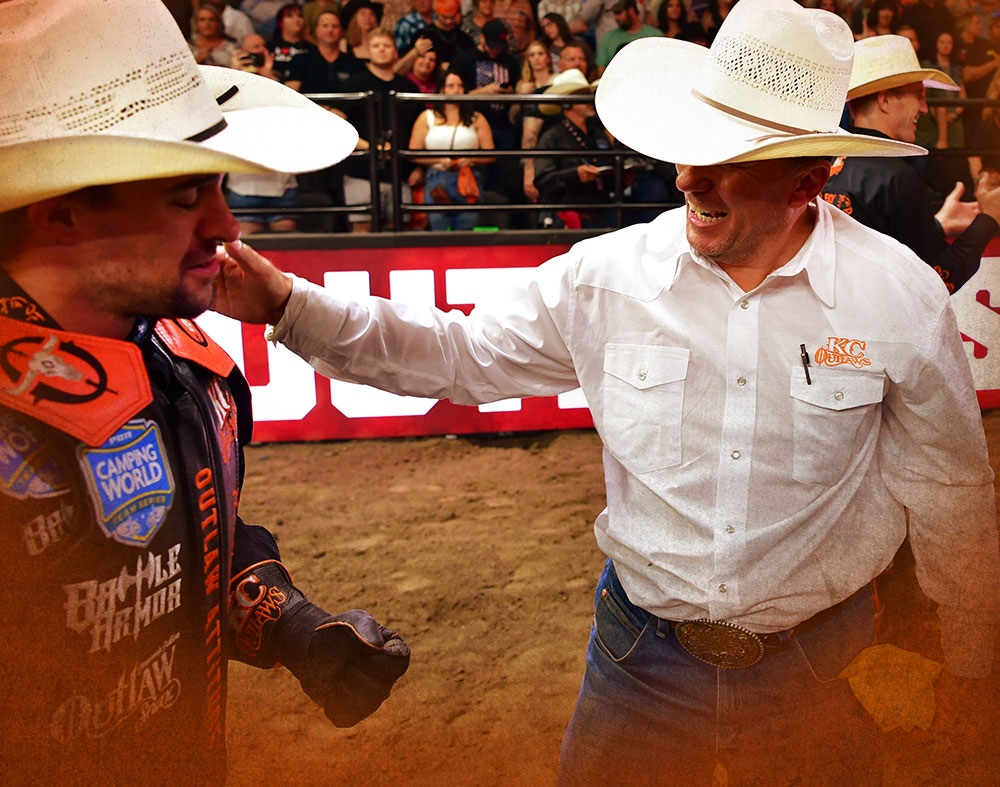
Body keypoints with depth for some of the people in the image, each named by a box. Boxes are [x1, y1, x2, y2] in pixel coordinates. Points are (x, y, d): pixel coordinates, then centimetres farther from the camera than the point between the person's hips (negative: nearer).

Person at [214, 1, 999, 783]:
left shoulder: (903, 297, -13)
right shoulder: (605, 276, -13)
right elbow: (460, 354, -3)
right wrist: (292, 305, -14)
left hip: (816, 665, 0)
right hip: (645, 653, 1)